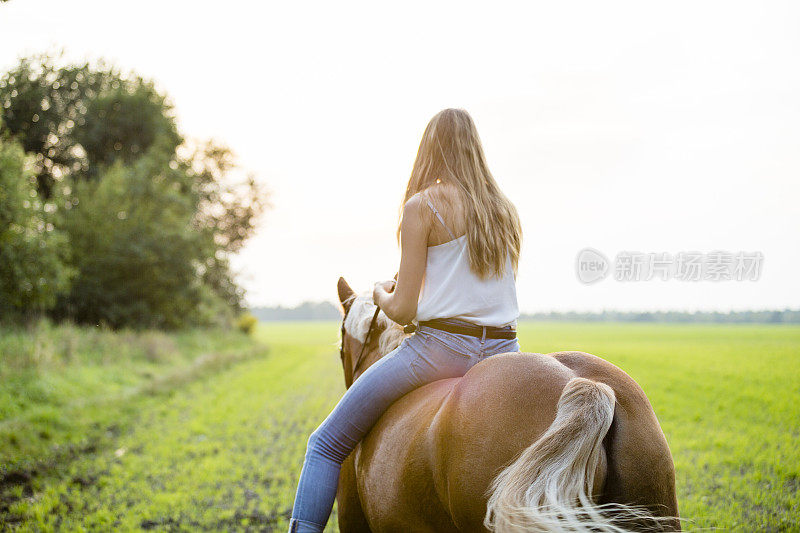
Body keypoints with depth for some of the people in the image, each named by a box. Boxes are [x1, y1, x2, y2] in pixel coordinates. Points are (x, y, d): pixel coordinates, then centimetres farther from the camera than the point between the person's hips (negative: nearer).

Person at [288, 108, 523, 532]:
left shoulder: (422, 206, -6)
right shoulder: (506, 211, 12)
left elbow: (403, 310, -8)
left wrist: (381, 294, 13)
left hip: (440, 349, -6)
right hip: (504, 352, 6)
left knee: (326, 444, 6)